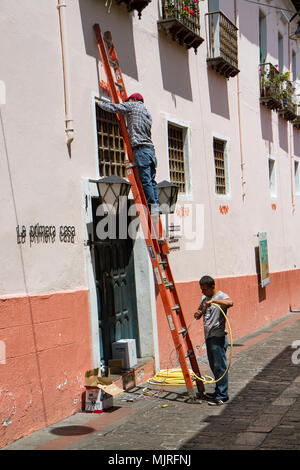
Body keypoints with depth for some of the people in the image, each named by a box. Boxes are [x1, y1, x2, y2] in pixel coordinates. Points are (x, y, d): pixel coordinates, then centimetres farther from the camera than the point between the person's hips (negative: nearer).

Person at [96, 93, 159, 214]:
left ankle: (152, 206, -14)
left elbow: (113, 108, 5)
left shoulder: (132, 106, 4)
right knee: (151, 180, 5)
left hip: (141, 149, -8)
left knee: (146, 181, -10)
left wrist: (99, 102, 21)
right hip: (150, 149, 8)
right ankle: (156, 206, 1)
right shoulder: (147, 112, 25)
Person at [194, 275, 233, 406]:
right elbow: (199, 313, 21)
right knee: (214, 366, 16)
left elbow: (230, 303, -33)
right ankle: (218, 392, 27)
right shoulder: (204, 298, 15)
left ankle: (223, 396, -2)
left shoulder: (221, 296, -11)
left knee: (220, 366, -6)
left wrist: (213, 301, -40)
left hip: (218, 337, -9)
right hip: (208, 337, 9)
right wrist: (197, 314, -2)